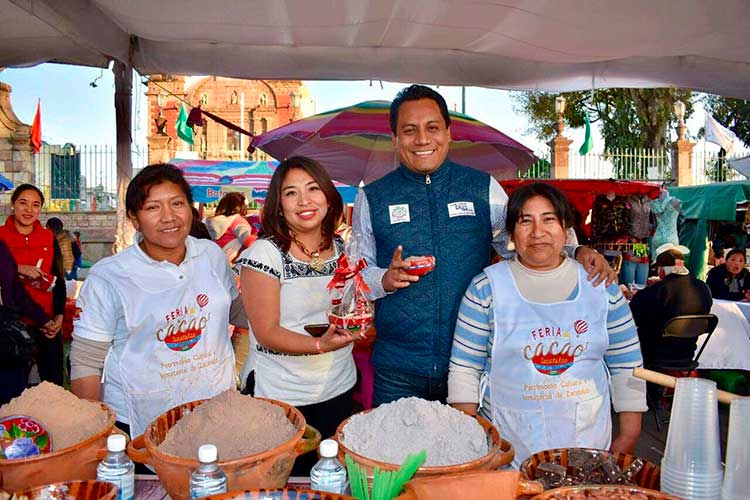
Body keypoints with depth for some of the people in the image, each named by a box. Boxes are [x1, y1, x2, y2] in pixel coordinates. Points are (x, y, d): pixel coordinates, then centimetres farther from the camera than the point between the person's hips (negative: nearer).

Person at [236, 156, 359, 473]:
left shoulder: (341, 249, 2)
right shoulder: (264, 253, -14)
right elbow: (267, 333, -17)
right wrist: (320, 345, -29)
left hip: (339, 389, 5)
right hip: (284, 396, -5)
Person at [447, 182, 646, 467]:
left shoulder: (601, 286, 1)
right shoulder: (486, 288, -6)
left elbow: (627, 365, 6)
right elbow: (464, 368, -4)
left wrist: (628, 437, 4)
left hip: (587, 438, 2)